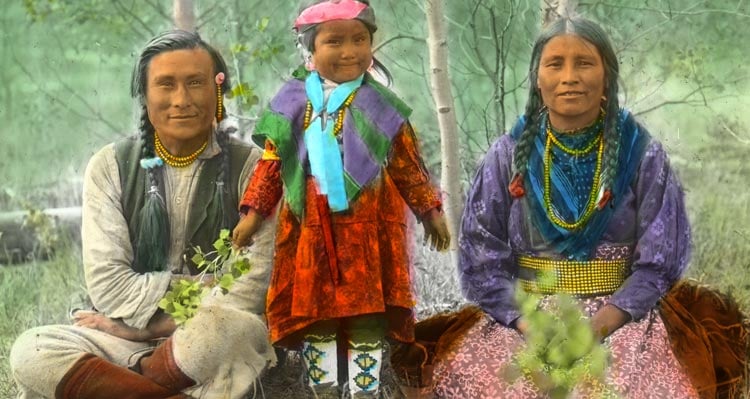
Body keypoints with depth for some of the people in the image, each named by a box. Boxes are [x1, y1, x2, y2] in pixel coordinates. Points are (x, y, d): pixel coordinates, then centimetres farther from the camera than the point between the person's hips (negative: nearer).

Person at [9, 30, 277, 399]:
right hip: (124, 339, 3)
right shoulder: (110, 167, 5)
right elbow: (107, 283, -4)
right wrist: (207, 290, -12)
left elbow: (251, 289, -11)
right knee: (31, 351, -26)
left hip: (218, 342, -3)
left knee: (232, 328, -38)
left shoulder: (249, 168, -1)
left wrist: (143, 320, -13)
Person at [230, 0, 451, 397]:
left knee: (367, 315, 1)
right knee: (312, 312, 8)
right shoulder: (292, 103, 6)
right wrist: (253, 212, 4)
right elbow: (272, 163, 9)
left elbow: (408, 166, 7)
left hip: (368, 229, -2)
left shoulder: (379, 105, 2)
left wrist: (430, 211, 6)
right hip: (309, 229, 2)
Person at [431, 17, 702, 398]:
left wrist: (597, 326, -14)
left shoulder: (642, 155, 1)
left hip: (618, 319, -1)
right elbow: (482, 256, 2)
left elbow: (658, 261, -1)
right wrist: (527, 324, -14)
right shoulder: (508, 156, 3)